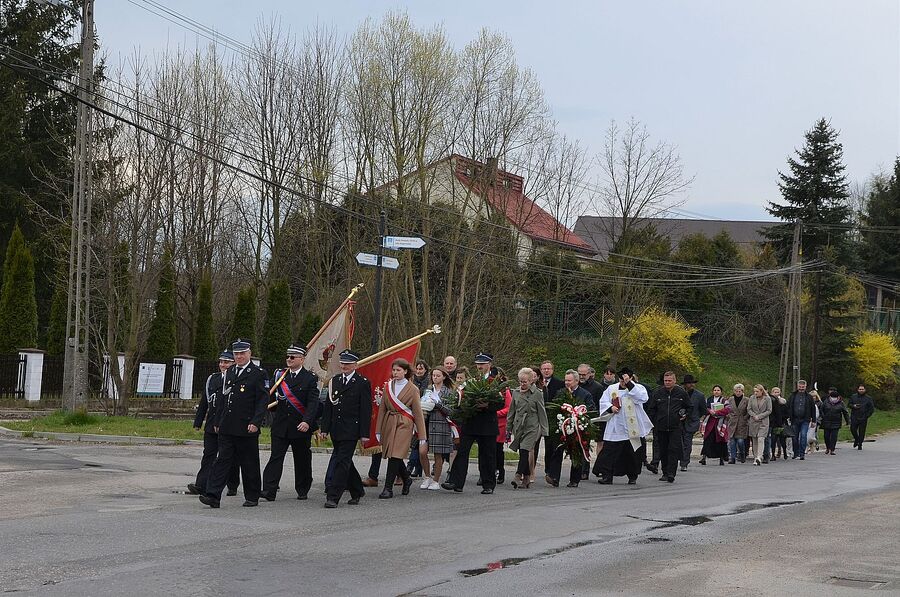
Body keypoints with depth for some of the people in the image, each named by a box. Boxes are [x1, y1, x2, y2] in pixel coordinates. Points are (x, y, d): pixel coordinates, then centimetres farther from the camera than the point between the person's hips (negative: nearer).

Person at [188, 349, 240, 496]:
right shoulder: (212, 379, 12)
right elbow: (204, 402, 14)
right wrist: (198, 422, 11)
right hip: (212, 424, 4)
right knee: (209, 454, -2)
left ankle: (232, 486, 20)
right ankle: (201, 486, -8)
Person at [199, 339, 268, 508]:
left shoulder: (258, 374, -4)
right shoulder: (229, 372, 14)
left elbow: (263, 401, -9)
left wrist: (256, 423, -17)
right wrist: (218, 421, 16)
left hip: (247, 428, -5)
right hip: (227, 427, 5)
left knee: (249, 464, 5)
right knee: (223, 459, -2)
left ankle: (252, 497, 17)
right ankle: (213, 496, -9)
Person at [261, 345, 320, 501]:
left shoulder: (310, 378, -3)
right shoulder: (279, 374, 9)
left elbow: (313, 403, -12)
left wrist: (307, 422, -25)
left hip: (301, 427, -2)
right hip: (280, 425, 2)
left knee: (302, 459, 9)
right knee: (275, 457, -8)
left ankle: (302, 490, 24)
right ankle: (269, 491, -14)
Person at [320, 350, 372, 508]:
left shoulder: (363, 383, -4)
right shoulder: (334, 381, 12)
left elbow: (366, 410, -6)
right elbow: (328, 406, 13)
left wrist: (364, 434, -10)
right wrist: (325, 428, 7)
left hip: (351, 431, -6)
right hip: (336, 430, 6)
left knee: (342, 462, -10)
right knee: (344, 462, 14)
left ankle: (333, 497, -11)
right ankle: (357, 492, 29)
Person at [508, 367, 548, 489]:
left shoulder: (537, 394, -2)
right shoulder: (516, 392, 10)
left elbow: (542, 413, 0)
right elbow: (512, 411, 17)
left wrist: (544, 430, -1)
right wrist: (509, 427, 14)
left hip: (532, 427, -5)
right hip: (519, 427, 5)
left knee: (525, 450, -17)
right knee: (522, 452, 5)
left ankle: (519, 476, -24)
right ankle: (526, 479, 11)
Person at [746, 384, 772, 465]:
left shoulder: (767, 399, -1)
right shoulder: (752, 398, 6)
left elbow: (769, 410, -2)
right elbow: (749, 409, 7)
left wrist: (759, 416, -10)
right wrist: (754, 416, -10)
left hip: (763, 422, -3)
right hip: (753, 422, 3)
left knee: (761, 439, -15)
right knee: (755, 440, 5)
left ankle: (759, 458, -23)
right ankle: (755, 457, 11)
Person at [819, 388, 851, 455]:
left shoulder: (841, 403, 1)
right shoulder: (826, 402, 3)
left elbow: (846, 413, 7)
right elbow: (821, 410, 14)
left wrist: (848, 421, 5)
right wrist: (823, 416, 2)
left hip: (836, 424, -2)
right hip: (826, 423, 2)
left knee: (834, 437, -8)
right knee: (826, 436, 5)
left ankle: (832, 450, -4)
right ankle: (827, 448, 26)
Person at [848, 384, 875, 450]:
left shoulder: (868, 398, 4)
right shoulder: (853, 397, 8)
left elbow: (872, 408, 6)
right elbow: (849, 404, 16)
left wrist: (867, 415, -4)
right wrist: (853, 406, -6)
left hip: (863, 418, -1)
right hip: (854, 417, 1)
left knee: (862, 431, -1)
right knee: (853, 429, -6)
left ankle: (860, 445, 12)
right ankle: (856, 440, 22)